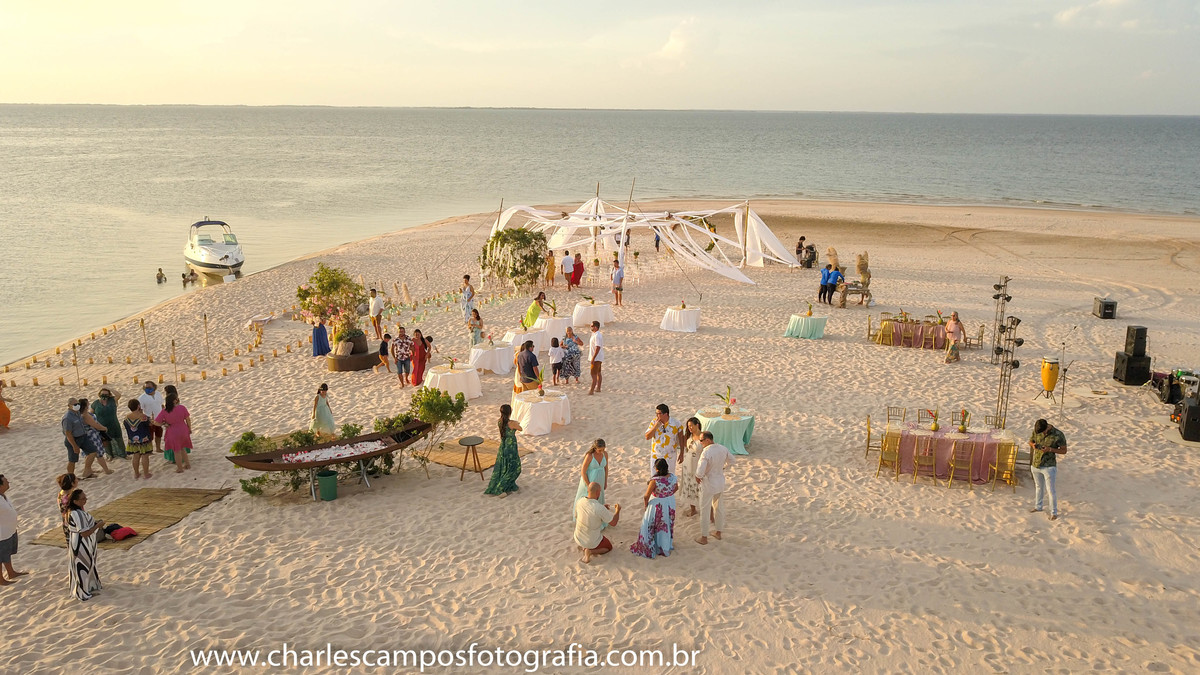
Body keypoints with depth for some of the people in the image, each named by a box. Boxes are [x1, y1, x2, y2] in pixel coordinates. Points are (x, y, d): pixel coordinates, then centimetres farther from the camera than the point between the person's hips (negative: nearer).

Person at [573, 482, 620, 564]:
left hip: (578, 538, 7)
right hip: (593, 541, -7)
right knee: (609, 547, 24)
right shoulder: (600, 508, -32)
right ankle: (590, 551, -2)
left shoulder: (579, 501, -15)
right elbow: (613, 523, -18)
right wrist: (618, 510, 2)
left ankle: (583, 547, 13)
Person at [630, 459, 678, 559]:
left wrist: (646, 504, -3)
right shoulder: (673, 477, -16)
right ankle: (667, 546, 45)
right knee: (667, 524, 26)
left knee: (650, 527, 15)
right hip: (670, 504, 5)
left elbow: (646, 496, -22)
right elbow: (676, 488, 5)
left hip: (657, 505, -5)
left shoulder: (655, 481, -32)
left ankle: (650, 549, 27)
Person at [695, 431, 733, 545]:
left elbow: (700, 471, -33)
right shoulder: (723, 449, -6)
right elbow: (731, 459, 13)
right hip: (720, 482, 7)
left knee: (705, 511, 8)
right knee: (719, 507, 23)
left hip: (708, 484, -7)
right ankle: (718, 532, 37)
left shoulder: (706, 453, -28)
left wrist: (698, 477, -12)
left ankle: (704, 537, 17)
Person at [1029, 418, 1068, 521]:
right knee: (1039, 487, 21)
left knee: (1050, 490, -2)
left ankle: (1054, 513, 10)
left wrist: (1050, 449, -24)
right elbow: (1030, 441, 12)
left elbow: (1064, 450, -9)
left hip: (1049, 466, -5)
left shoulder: (1058, 435, -17)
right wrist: (1033, 445, -12)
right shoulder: (1036, 431, -4)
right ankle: (1038, 507, 37)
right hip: (1035, 465, 5)